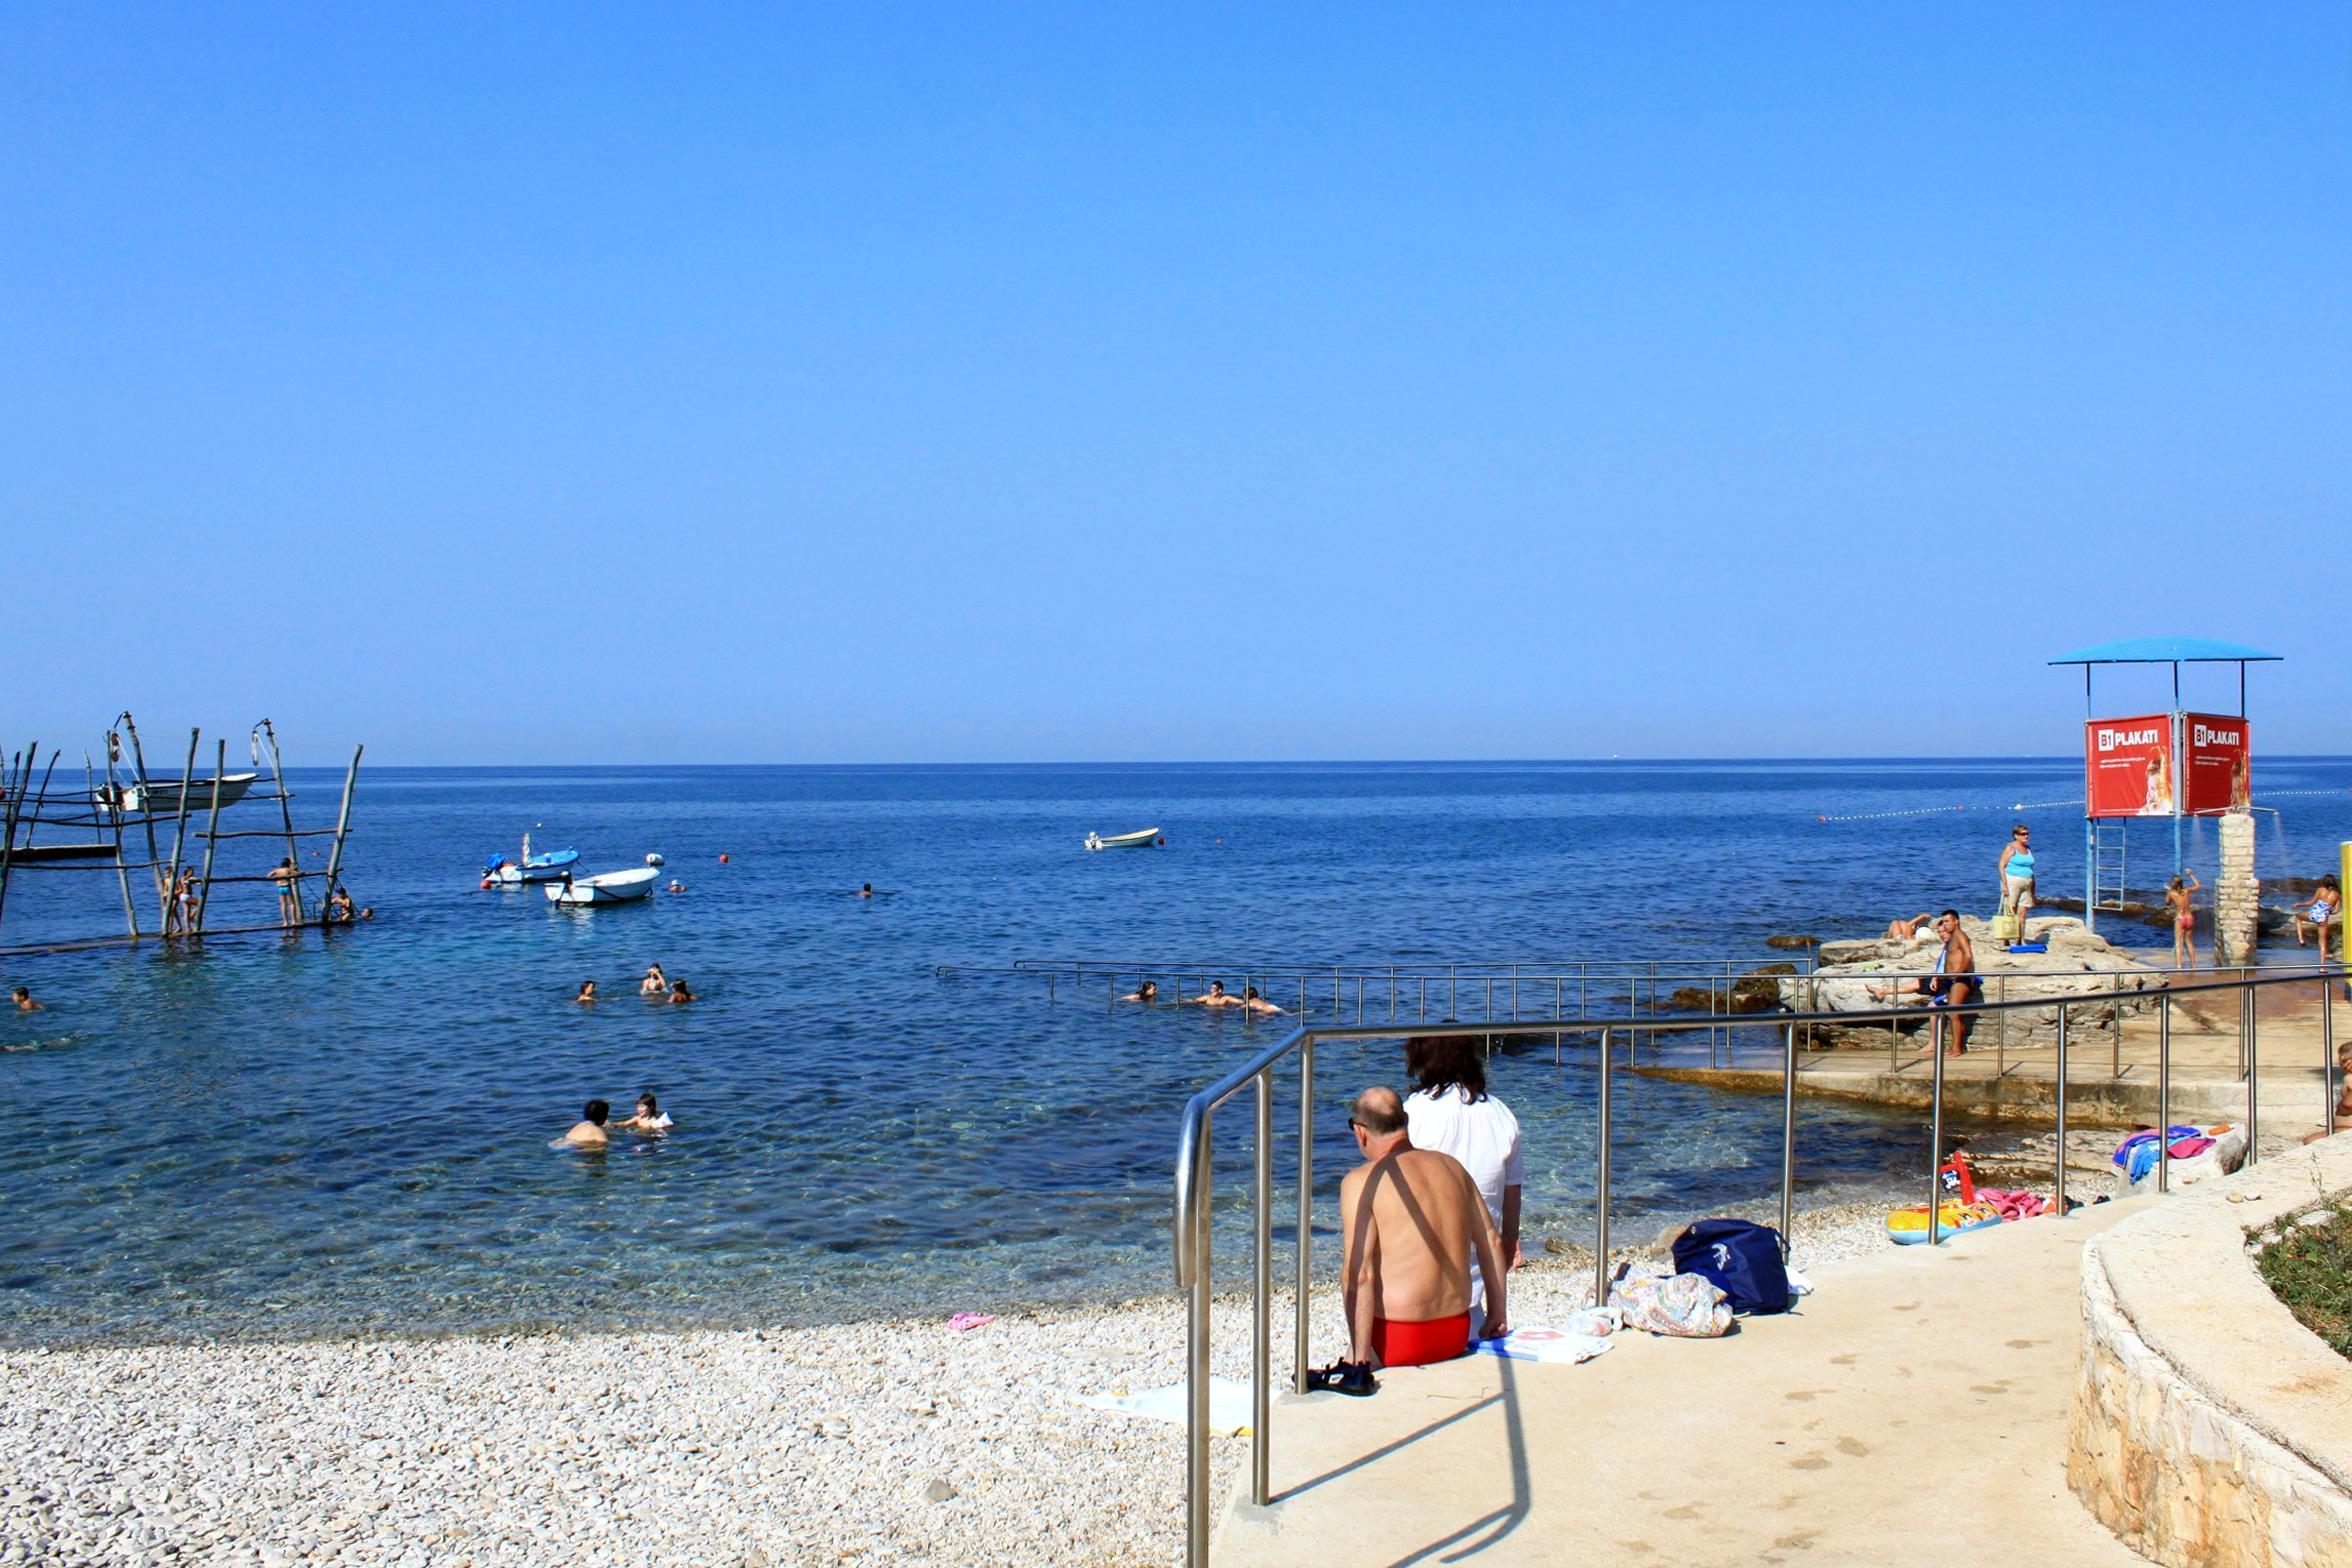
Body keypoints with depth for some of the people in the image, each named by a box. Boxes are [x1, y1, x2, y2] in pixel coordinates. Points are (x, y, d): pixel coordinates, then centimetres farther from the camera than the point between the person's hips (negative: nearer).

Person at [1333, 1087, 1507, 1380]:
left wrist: (1360, 1355, -16)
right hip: (1457, 1334, 7)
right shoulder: (1451, 1166, 9)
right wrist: (1497, 1312, 25)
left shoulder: (1361, 1182, -10)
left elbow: (1358, 1274, -17)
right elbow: (1489, 1241, 15)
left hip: (1398, 1340, -7)